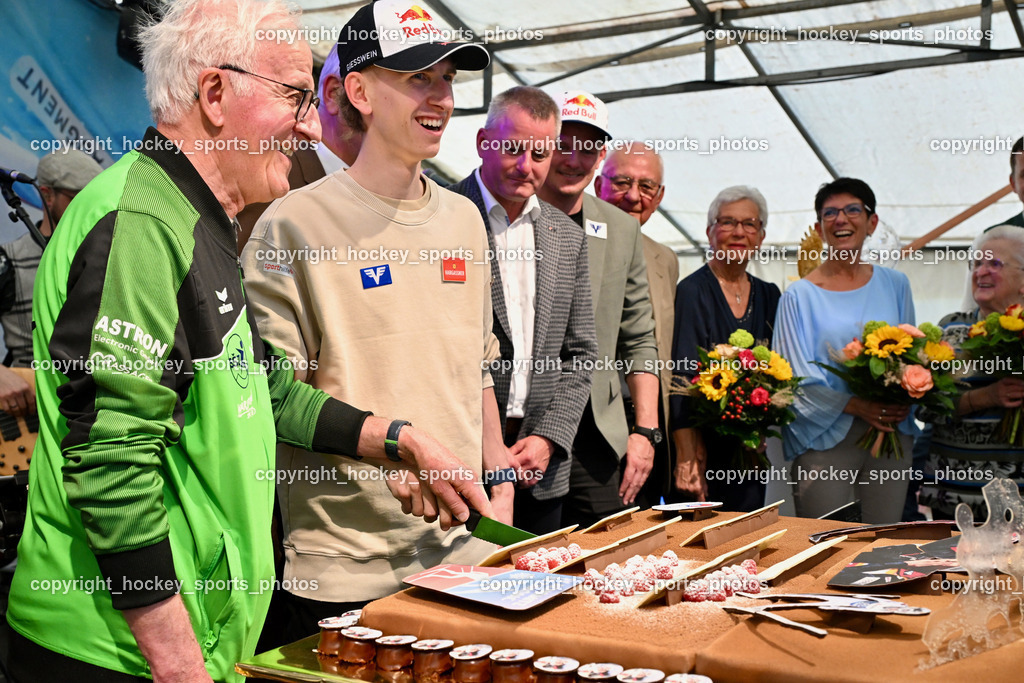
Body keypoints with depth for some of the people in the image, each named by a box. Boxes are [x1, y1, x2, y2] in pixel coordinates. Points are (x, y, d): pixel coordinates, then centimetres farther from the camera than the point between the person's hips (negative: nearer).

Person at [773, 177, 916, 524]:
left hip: (891, 433, 4)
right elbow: (797, 377, -5)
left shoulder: (894, 285, 11)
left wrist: (901, 402, -6)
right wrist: (857, 405, -18)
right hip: (826, 438, -3)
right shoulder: (800, 296, -1)